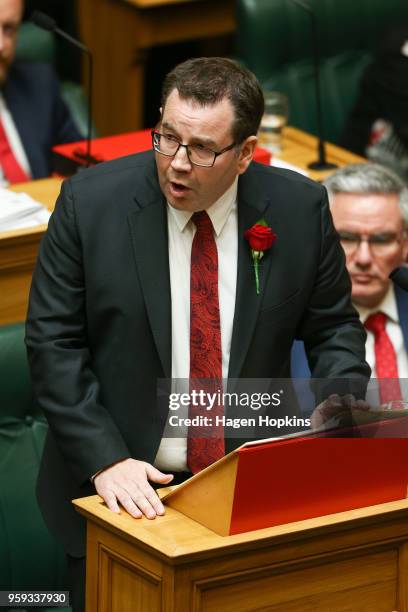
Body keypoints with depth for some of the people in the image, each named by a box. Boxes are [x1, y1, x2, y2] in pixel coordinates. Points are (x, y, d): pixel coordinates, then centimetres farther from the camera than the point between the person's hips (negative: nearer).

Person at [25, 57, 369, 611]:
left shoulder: (299, 208, -6)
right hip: (122, 487, -1)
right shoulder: (91, 202, -11)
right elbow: (53, 342, -9)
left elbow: (334, 327, 5)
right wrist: (106, 460, -16)